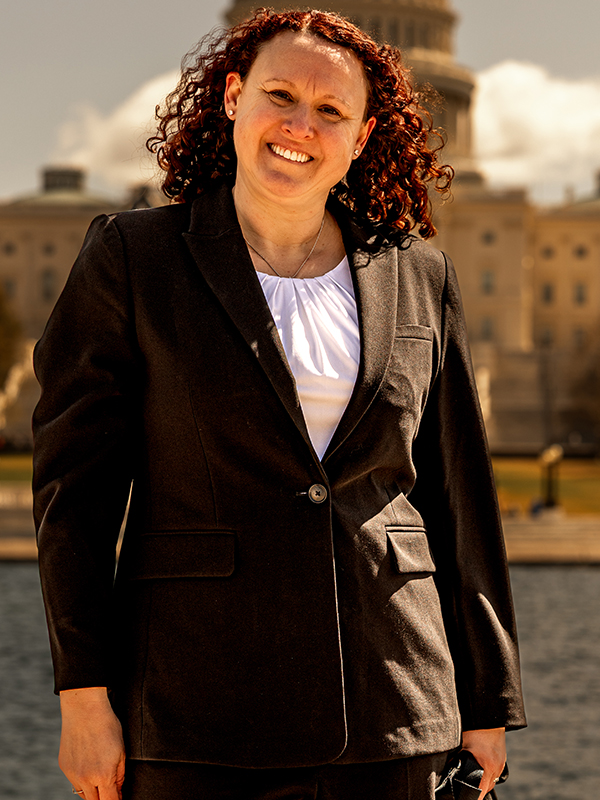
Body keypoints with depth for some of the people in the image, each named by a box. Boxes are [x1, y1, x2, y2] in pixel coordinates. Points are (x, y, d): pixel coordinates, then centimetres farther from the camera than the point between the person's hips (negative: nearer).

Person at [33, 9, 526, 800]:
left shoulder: (417, 278, 9)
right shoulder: (132, 258, 2)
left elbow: (457, 499, 12)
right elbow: (76, 480, -1)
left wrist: (486, 703, 10)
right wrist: (85, 699, -8)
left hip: (386, 710, 3)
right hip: (199, 701, -2)